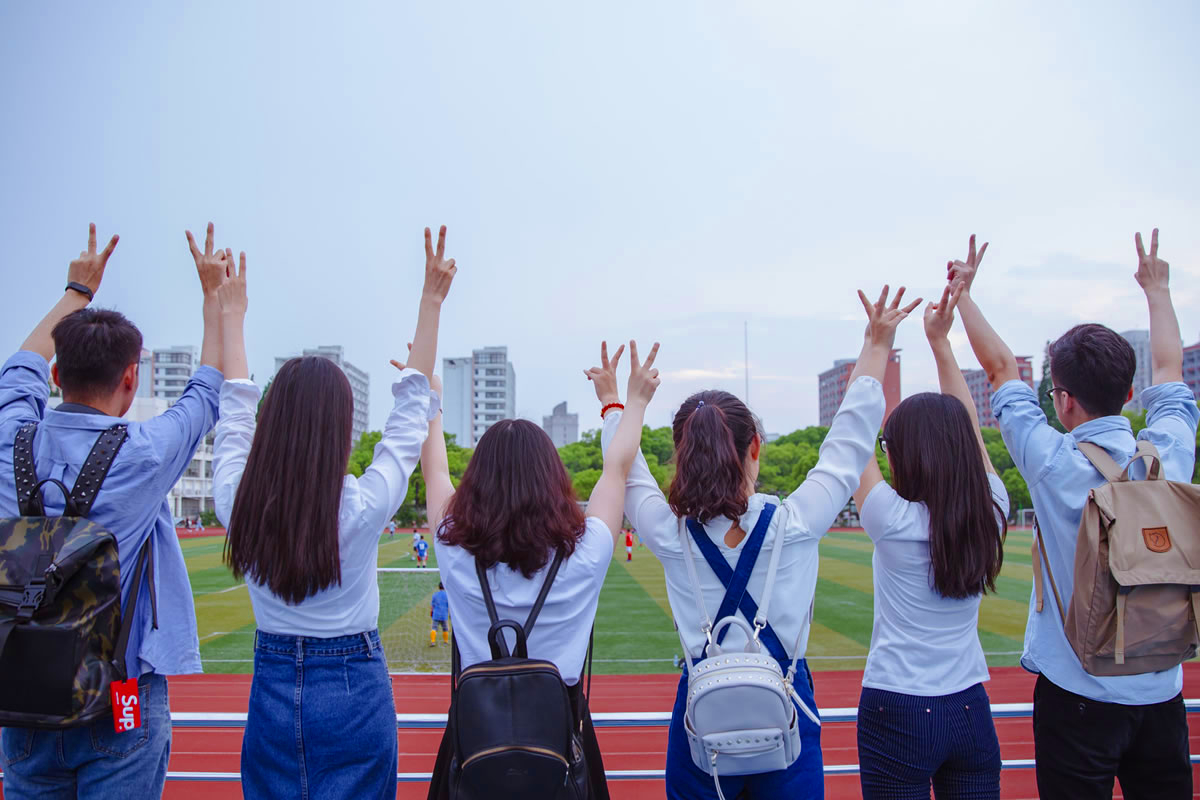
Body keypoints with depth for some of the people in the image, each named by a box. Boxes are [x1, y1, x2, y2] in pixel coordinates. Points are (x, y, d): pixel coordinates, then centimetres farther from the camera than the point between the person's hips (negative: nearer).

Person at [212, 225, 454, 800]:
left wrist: (230, 315, 19)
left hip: (272, 691, 4)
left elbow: (235, 410, 6)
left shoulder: (237, 503, -12)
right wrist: (431, 302, -2)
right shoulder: (364, 507, -20)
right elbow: (412, 405, -9)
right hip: (354, 693, -3)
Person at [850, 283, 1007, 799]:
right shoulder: (991, 515, -6)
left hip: (899, 713, -4)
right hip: (970, 710, 5)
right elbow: (967, 429, 5)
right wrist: (940, 340, 10)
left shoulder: (894, 522, -18)